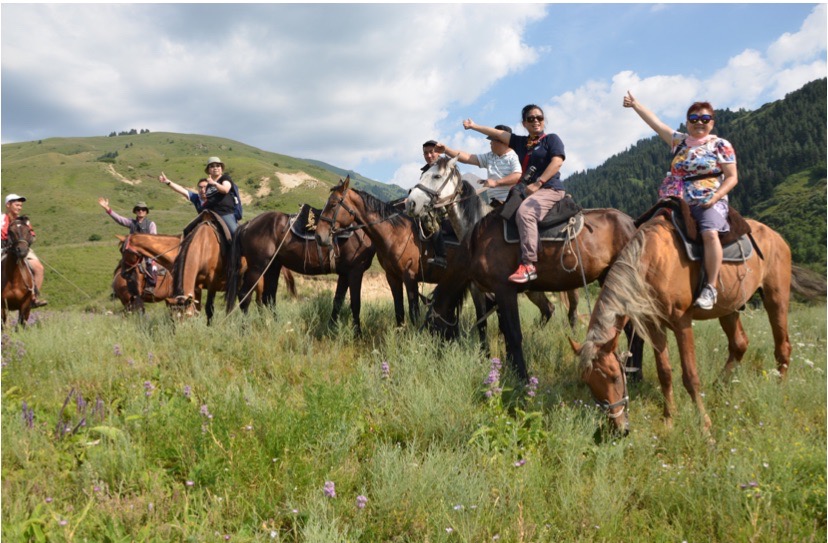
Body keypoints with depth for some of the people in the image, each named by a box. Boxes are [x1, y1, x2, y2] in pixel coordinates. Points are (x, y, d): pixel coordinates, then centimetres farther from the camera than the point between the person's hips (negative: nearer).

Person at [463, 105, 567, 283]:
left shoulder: (551, 139, 2)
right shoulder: (520, 142, 19)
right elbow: (498, 133, 20)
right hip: (529, 191, 9)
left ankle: (529, 265, -39)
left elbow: (557, 162, -13)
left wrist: (537, 183, -19)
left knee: (524, 212, -33)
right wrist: (474, 126, 22)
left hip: (551, 189, -9)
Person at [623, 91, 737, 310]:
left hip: (711, 203, -5)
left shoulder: (721, 145, 4)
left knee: (710, 233, -33)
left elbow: (732, 177, 0)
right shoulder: (679, 141, 15)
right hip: (681, 204, 5)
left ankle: (711, 288, -31)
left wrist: (715, 197, -16)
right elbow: (656, 123, 19)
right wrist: (635, 104, 20)